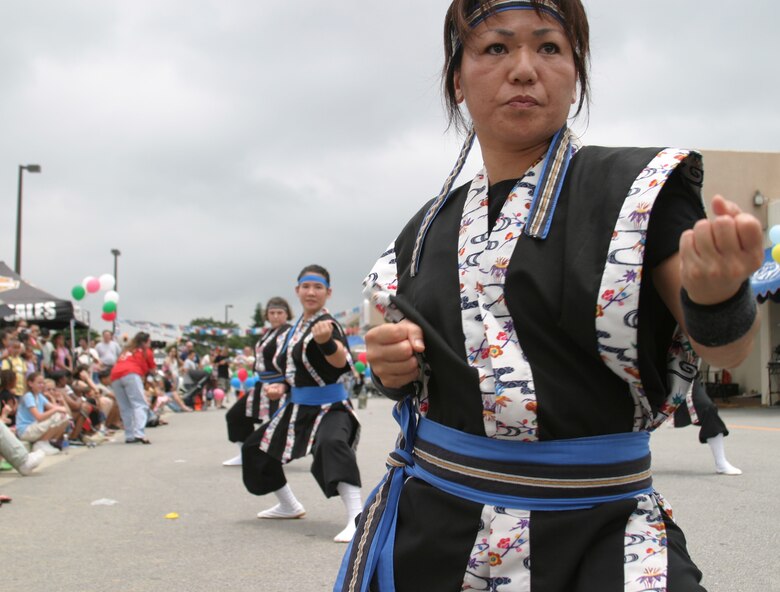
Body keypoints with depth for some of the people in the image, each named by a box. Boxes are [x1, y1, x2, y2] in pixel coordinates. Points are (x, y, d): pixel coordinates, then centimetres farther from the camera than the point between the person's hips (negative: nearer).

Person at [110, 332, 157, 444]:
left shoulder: (126, 351, 34)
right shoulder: (146, 351, 19)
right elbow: (153, 370, 23)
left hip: (115, 377, 6)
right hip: (131, 375, -6)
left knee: (124, 408, 11)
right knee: (140, 405, -11)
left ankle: (129, 436, 6)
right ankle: (139, 433, -28)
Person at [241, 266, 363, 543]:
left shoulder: (327, 324, -16)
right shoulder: (295, 328, 8)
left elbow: (342, 363, -36)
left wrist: (326, 341, -56)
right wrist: (283, 387, 2)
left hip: (330, 407, -9)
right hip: (299, 406, 9)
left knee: (331, 445, -40)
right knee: (256, 447, 19)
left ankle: (356, 519, -45)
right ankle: (290, 506, 36)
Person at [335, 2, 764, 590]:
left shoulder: (635, 185, -6)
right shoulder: (430, 229, 7)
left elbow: (723, 347, -10)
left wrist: (719, 299, -32)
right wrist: (393, 367, -3)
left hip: (595, 539, -3)